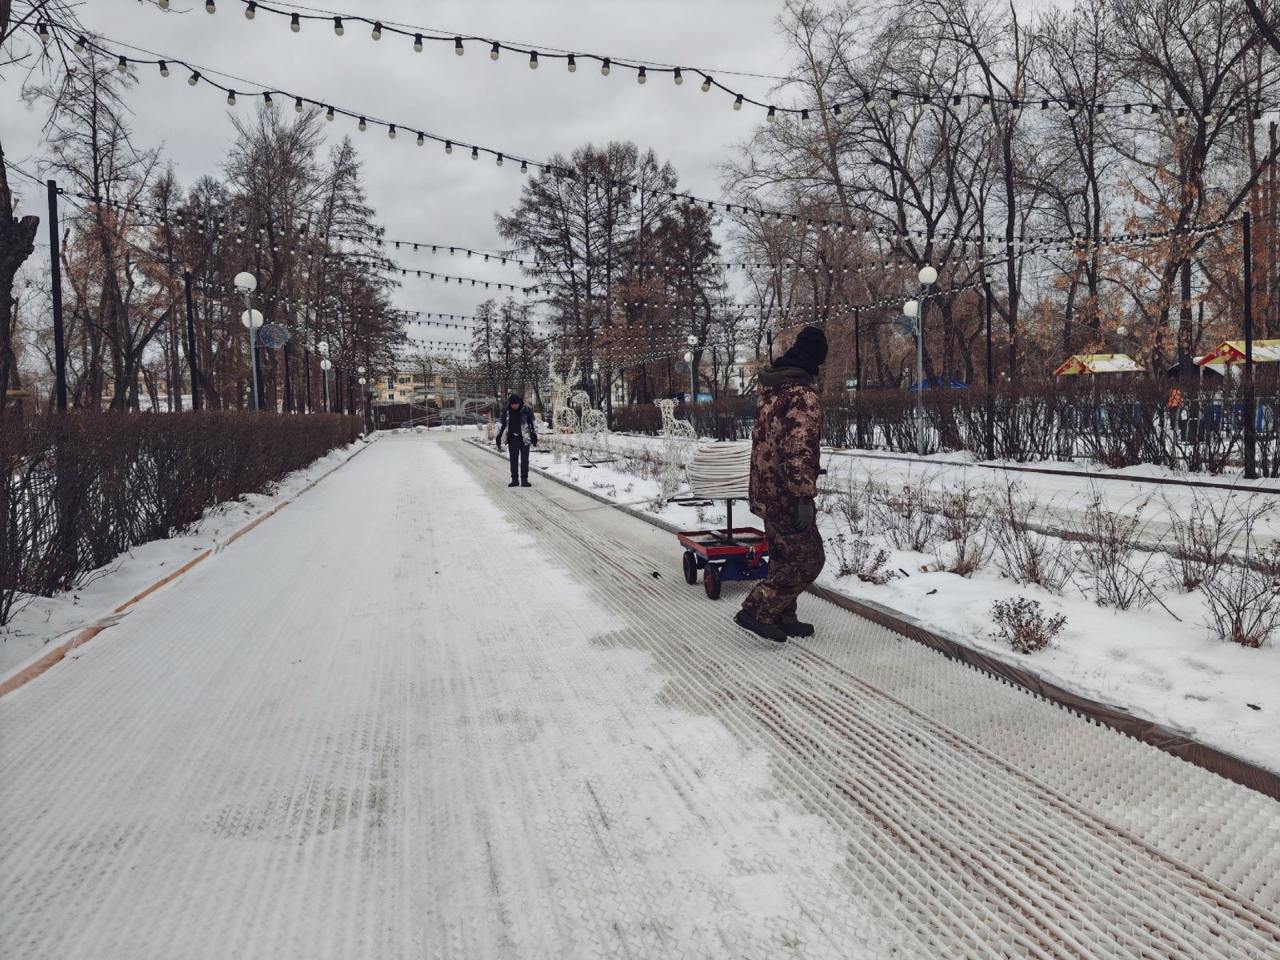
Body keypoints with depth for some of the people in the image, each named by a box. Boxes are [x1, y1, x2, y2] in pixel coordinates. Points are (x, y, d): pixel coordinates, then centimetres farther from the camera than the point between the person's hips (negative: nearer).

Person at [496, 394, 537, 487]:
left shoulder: (526, 411, -4)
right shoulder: (506, 412, 3)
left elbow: (533, 424, 1)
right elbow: (501, 424, 12)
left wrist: (534, 436, -1)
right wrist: (499, 437, 11)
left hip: (524, 439, -3)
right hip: (512, 439, 3)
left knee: (524, 460, -3)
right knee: (513, 460, 6)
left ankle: (524, 479, 2)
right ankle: (514, 479, 14)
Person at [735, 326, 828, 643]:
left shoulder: (769, 388, 10)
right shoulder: (803, 396, -20)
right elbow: (799, 449, -28)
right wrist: (805, 498, -28)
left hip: (765, 490, 9)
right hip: (787, 495, -9)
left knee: (784, 557, 19)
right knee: (807, 559, 1)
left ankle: (782, 616, 28)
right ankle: (756, 611, 1)